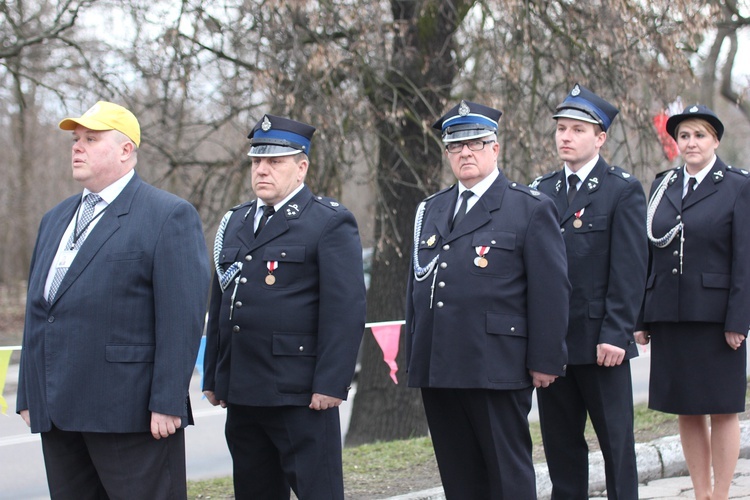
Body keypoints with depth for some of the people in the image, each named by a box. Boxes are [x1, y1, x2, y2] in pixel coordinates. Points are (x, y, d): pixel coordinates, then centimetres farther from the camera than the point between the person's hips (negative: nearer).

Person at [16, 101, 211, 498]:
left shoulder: (169, 216, -5)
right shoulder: (55, 220, 19)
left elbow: (183, 317, -12)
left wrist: (167, 403, -17)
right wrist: (29, 395, 15)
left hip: (130, 415, -7)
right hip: (56, 414, 7)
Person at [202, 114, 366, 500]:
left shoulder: (330, 223, -5)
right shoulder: (234, 223, 17)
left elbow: (345, 309, -12)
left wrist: (330, 384, -17)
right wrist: (213, 377, 17)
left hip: (300, 395, -7)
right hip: (242, 392, 7)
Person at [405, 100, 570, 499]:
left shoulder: (531, 208, -1)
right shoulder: (430, 211, 18)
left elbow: (551, 290, -5)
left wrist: (545, 361, -10)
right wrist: (413, 358, 14)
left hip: (497, 370, -6)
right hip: (438, 371, 6)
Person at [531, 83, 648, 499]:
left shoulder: (623, 190, -3)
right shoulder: (541, 191, 12)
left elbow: (630, 269, -9)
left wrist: (615, 334, -15)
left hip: (601, 342, -5)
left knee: (616, 441, 3)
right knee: (560, 443, 9)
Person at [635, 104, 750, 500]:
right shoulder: (662, 186, 11)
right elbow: (647, 255, 11)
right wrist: (641, 318, 6)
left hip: (715, 315, -4)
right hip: (669, 316, 4)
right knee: (686, 411, 8)